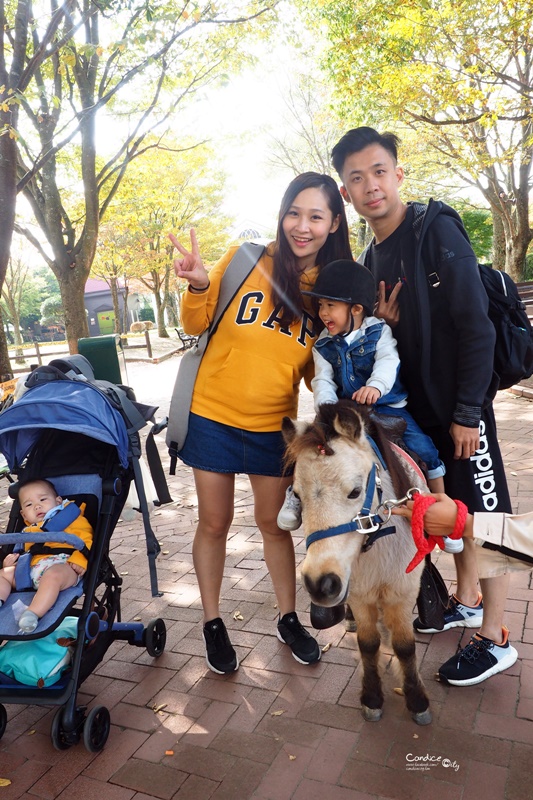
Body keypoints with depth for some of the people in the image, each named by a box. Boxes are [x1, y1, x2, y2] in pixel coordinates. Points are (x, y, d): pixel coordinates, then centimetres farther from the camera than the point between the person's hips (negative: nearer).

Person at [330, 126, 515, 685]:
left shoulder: (437, 230, -13)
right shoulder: (371, 258, 9)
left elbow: (475, 325, -18)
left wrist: (465, 411, -19)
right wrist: (377, 323, -8)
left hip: (459, 405, -7)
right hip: (419, 405, 7)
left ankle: (494, 640, 16)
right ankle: (467, 602, 37)